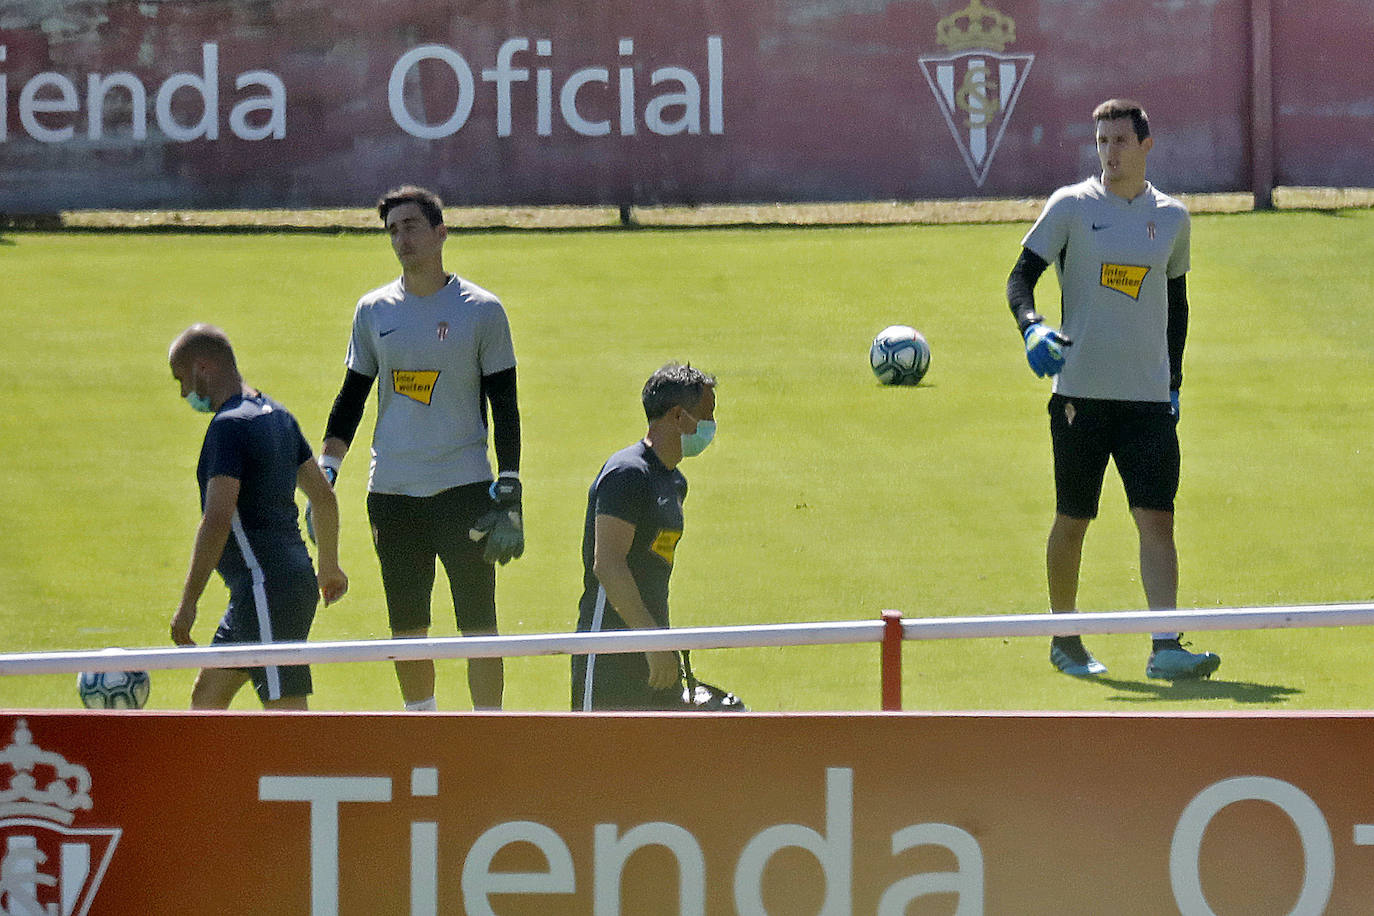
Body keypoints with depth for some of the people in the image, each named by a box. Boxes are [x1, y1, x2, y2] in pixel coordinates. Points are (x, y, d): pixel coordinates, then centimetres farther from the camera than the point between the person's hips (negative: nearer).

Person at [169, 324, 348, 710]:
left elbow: (217, 520, -22)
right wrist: (329, 566, 35)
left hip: (268, 589, -10)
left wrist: (187, 604, -19)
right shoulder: (277, 415, 14)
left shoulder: (229, 425, -15)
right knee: (207, 694, 15)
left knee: (286, 709, -11)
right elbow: (323, 495, 22)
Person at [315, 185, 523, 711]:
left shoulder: (481, 310, 0)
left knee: (478, 625, -7)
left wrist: (508, 495, -6)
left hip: (464, 489, -3)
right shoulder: (373, 311, 8)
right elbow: (351, 398, 16)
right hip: (391, 491, 3)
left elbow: (504, 407, 0)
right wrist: (324, 475, 6)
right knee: (406, 629, 7)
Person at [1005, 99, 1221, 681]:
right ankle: (1065, 639, 23)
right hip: (1081, 392, -2)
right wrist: (1031, 327, -24)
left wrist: (1174, 381, 17)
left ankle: (1165, 648, -15)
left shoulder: (1171, 217, 9)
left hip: (1148, 395, 2)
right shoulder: (1071, 207, -1)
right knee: (1072, 519, 6)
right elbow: (1021, 276, -3)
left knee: (1157, 518, -9)